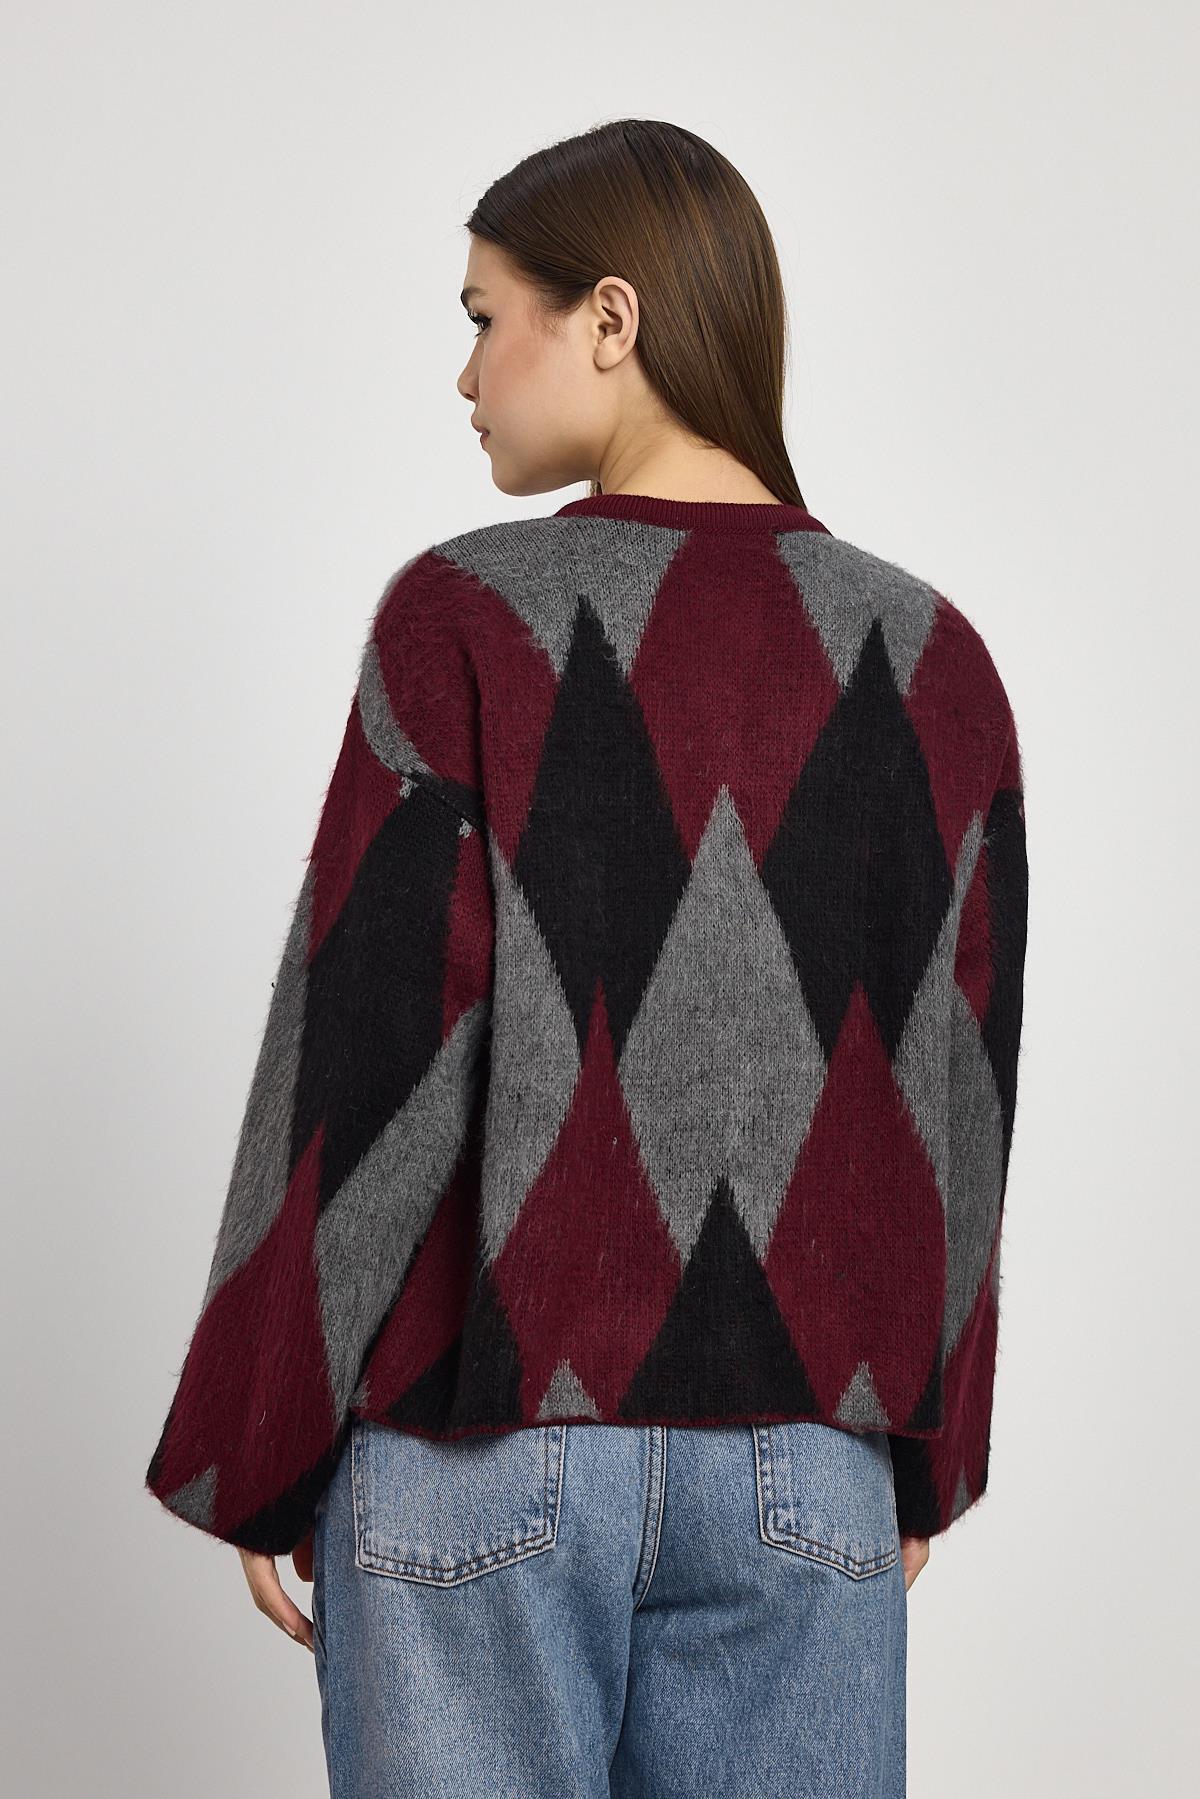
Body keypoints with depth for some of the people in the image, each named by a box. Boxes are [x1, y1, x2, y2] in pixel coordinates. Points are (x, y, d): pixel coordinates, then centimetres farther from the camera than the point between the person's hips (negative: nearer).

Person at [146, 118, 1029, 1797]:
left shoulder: (469, 617, -10)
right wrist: (928, 1461, 16)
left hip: (488, 1457, -3)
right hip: (807, 1469, 3)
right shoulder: (934, 659, 1)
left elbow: (363, 1060, -10)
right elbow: (961, 1100, 5)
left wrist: (252, 1461, 0)